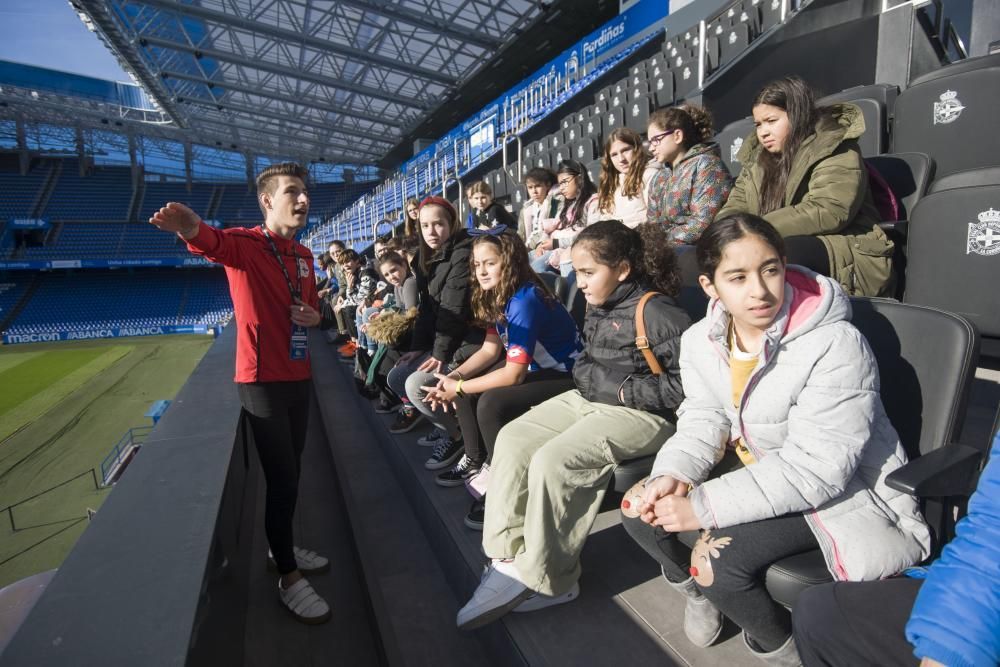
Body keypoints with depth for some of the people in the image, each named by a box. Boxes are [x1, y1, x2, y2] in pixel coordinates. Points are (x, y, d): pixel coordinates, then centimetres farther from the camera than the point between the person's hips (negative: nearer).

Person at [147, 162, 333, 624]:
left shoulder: (304, 255, 10)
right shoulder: (246, 244, -11)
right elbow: (215, 243, -35)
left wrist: (315, 317, -2)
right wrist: (192, 228, -59)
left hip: (298, 376, 7)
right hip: (262, 380, -7)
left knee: (292, 472, 18)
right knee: (282, 478, -2)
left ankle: (283, 548, 39)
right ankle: (289, 578, 17)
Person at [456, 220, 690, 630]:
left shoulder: (656, 311, -16)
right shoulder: (598, 308, 10)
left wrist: (625, 390, -17)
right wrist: (587, 376, 2)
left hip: (639, 413, -9)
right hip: (589, 400, 9)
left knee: (552, 460, -27)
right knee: (512, 439, -5)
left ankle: (546, 580, -7)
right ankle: (507, 558, -1)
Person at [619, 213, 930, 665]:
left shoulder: (836, 347, -27)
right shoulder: (700, 340, -7)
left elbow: (815, 470, -29)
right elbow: (703, 422, -1)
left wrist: (705, 506, -31)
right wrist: (673, 474, -22)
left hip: (840, 490, -6)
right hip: (755, 470, 6)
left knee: (718, 557, -24)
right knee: (640, 506, -5)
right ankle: (697, 587, 25)